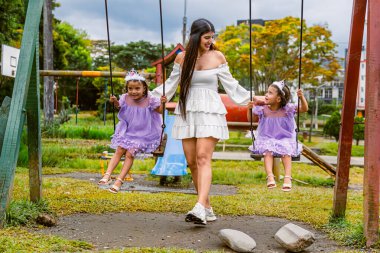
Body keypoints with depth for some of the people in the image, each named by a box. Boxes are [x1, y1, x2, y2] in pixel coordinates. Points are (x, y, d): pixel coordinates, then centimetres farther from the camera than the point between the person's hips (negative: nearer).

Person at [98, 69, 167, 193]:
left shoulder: (149, 100, -14)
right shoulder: (126, 98, -4)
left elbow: (159, 111, -1)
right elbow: (119, 106, 19)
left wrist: (162, 103, -22)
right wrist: (114, 102, -2)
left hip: (143, 134, -4)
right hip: (126, 131, 4)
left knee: (130, 154, -15)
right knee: (119, 151, -11)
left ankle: (119, 181, -12)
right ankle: (107, 175, -12)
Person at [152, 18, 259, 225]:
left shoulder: (217, 57, 2)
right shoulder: (182, 57, 7)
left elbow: (230, 85, 10)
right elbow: (171, 84, 17)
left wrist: (249, 99, 8)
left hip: (210, 112, -3)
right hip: (187, 112, 3)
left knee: (203, 158, -17)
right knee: (191, 162, 0)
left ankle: (200, 209, -27)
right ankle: (207, 208, 10)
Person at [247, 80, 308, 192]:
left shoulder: (287, 108, -7)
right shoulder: (262, 109, -3)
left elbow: (304, 109, -9)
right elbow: (252, 119, 11)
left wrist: (301, 97, -26)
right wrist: (250, 108, -8)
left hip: (285, 139, 0)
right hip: (267, 139, 1)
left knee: (286, 151, -30)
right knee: (267, 151, -30)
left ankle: (287, 177, -36)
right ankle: (270, 176, -42)